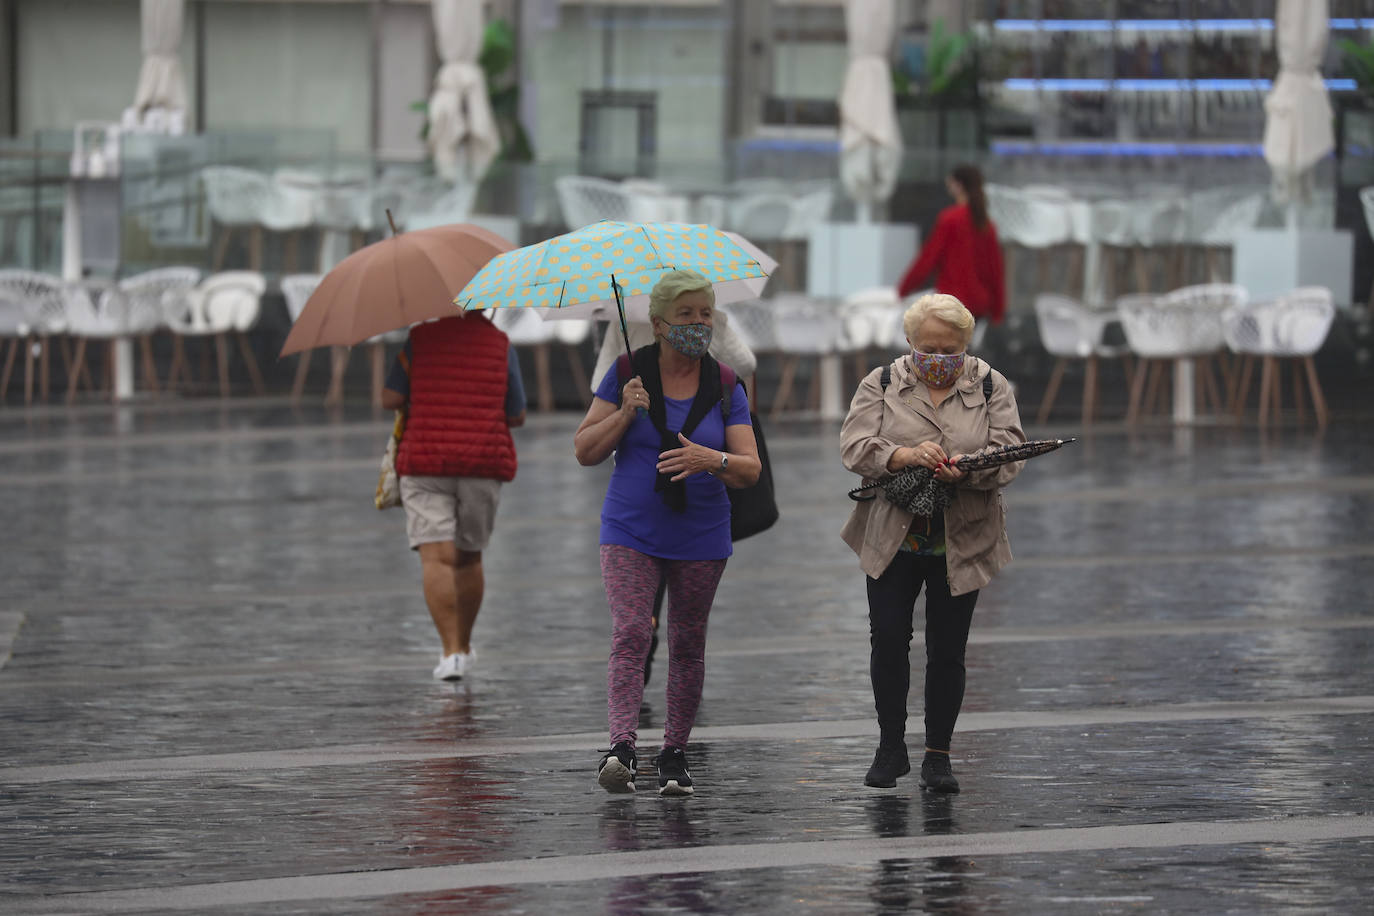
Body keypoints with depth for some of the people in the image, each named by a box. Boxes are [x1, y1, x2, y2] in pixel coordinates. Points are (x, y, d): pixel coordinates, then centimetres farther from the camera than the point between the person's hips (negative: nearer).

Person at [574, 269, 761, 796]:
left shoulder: (725, 388, 3)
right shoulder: (627, 376, 0)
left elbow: (750, 469, -2)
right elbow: (585, 451, 1)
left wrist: (713, 461, -23)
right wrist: (625, 414, -15)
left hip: (700, 538, 2)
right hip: (630, 533, -2)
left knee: (688, 646, 6)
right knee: (630, 634, -17)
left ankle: (675, 754, 16)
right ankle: (622, 748, -27)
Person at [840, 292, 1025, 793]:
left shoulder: (990, 387, 4)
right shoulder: (881, 384, 3)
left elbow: (1009, 451, -6)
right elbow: (854, 446, -8)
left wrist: (968, 467, -26)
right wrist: (903, 456, -26)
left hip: (961, 542, 0)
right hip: (892, 539, 0)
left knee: (947, 650, 3)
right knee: (888, 640, -2)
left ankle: (938, 756, 12)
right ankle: (891, 748, 12)